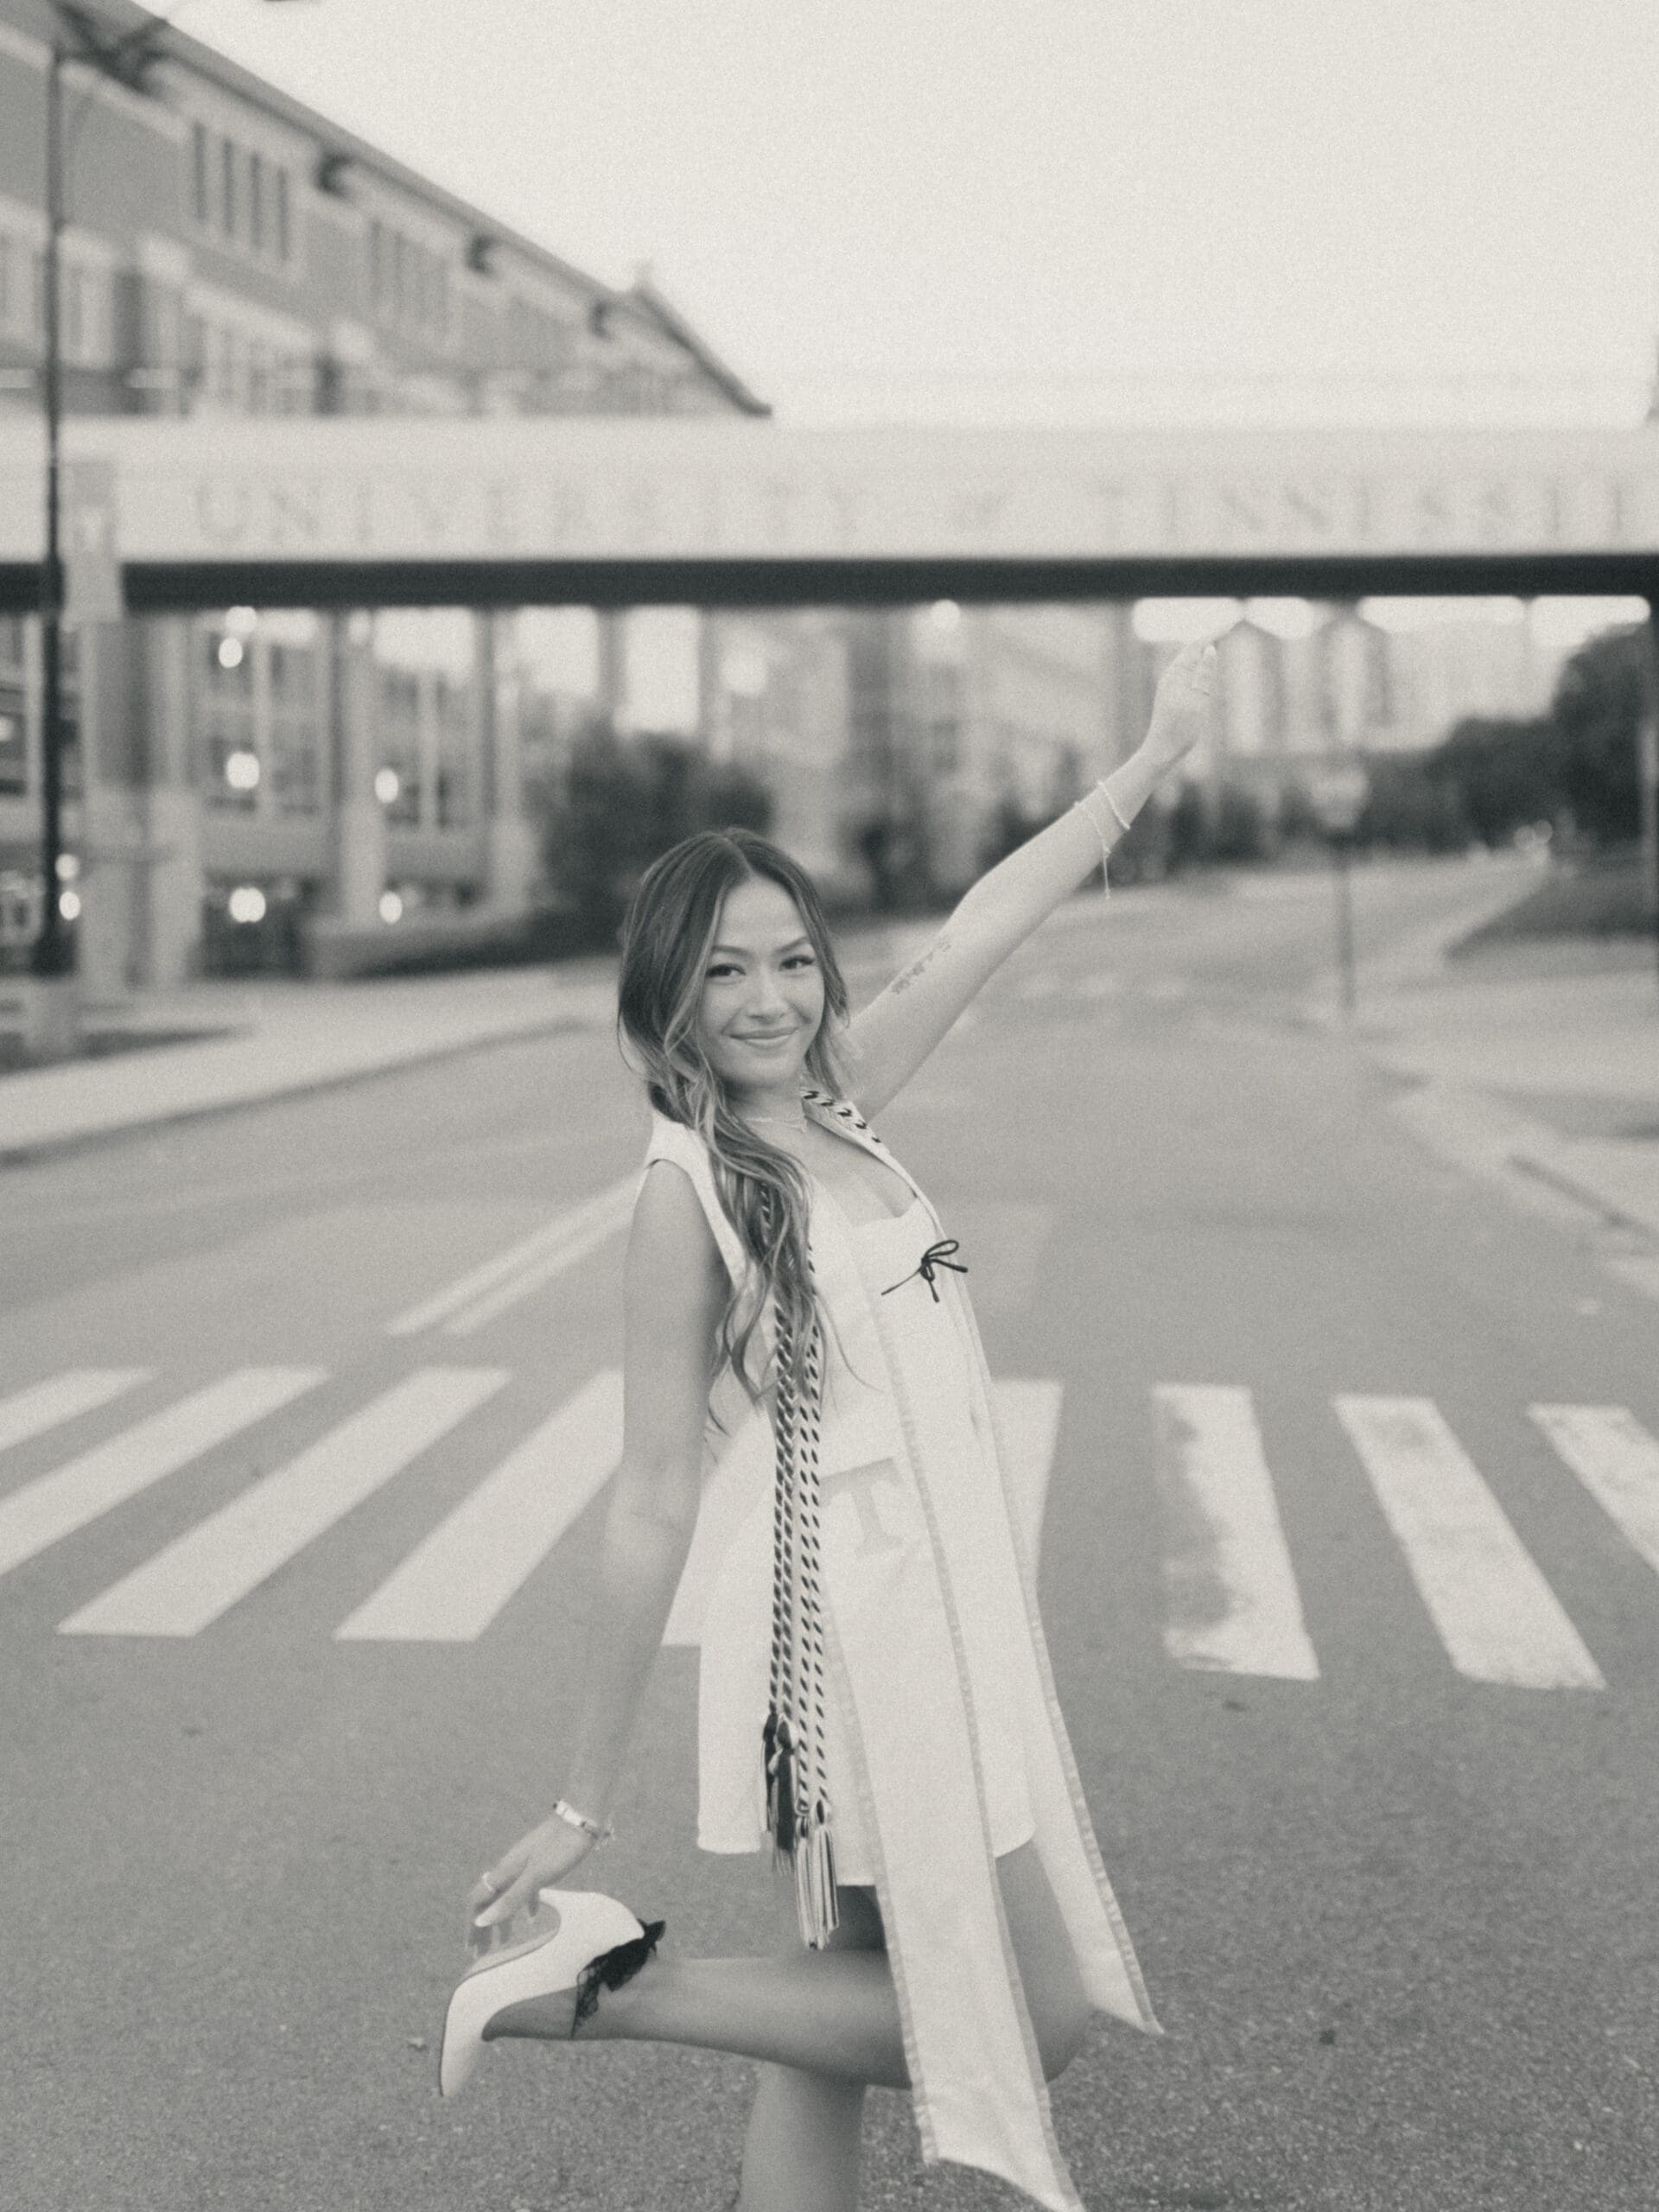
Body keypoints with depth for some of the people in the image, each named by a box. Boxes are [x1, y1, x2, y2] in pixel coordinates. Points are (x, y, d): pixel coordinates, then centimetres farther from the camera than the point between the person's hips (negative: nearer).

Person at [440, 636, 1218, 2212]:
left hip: (939, 1622, 8)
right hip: (852, 1629, -8)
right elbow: (654, 1505, -15)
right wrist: (584, 1806, -11)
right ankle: (608, 1983, 1)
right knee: (1042, 2015, 0)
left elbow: (986, 928, 15)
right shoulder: (689, 1191, -15)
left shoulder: (832, 1107, 5)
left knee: (837, 2041, 12)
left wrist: (1157, 754, 21)